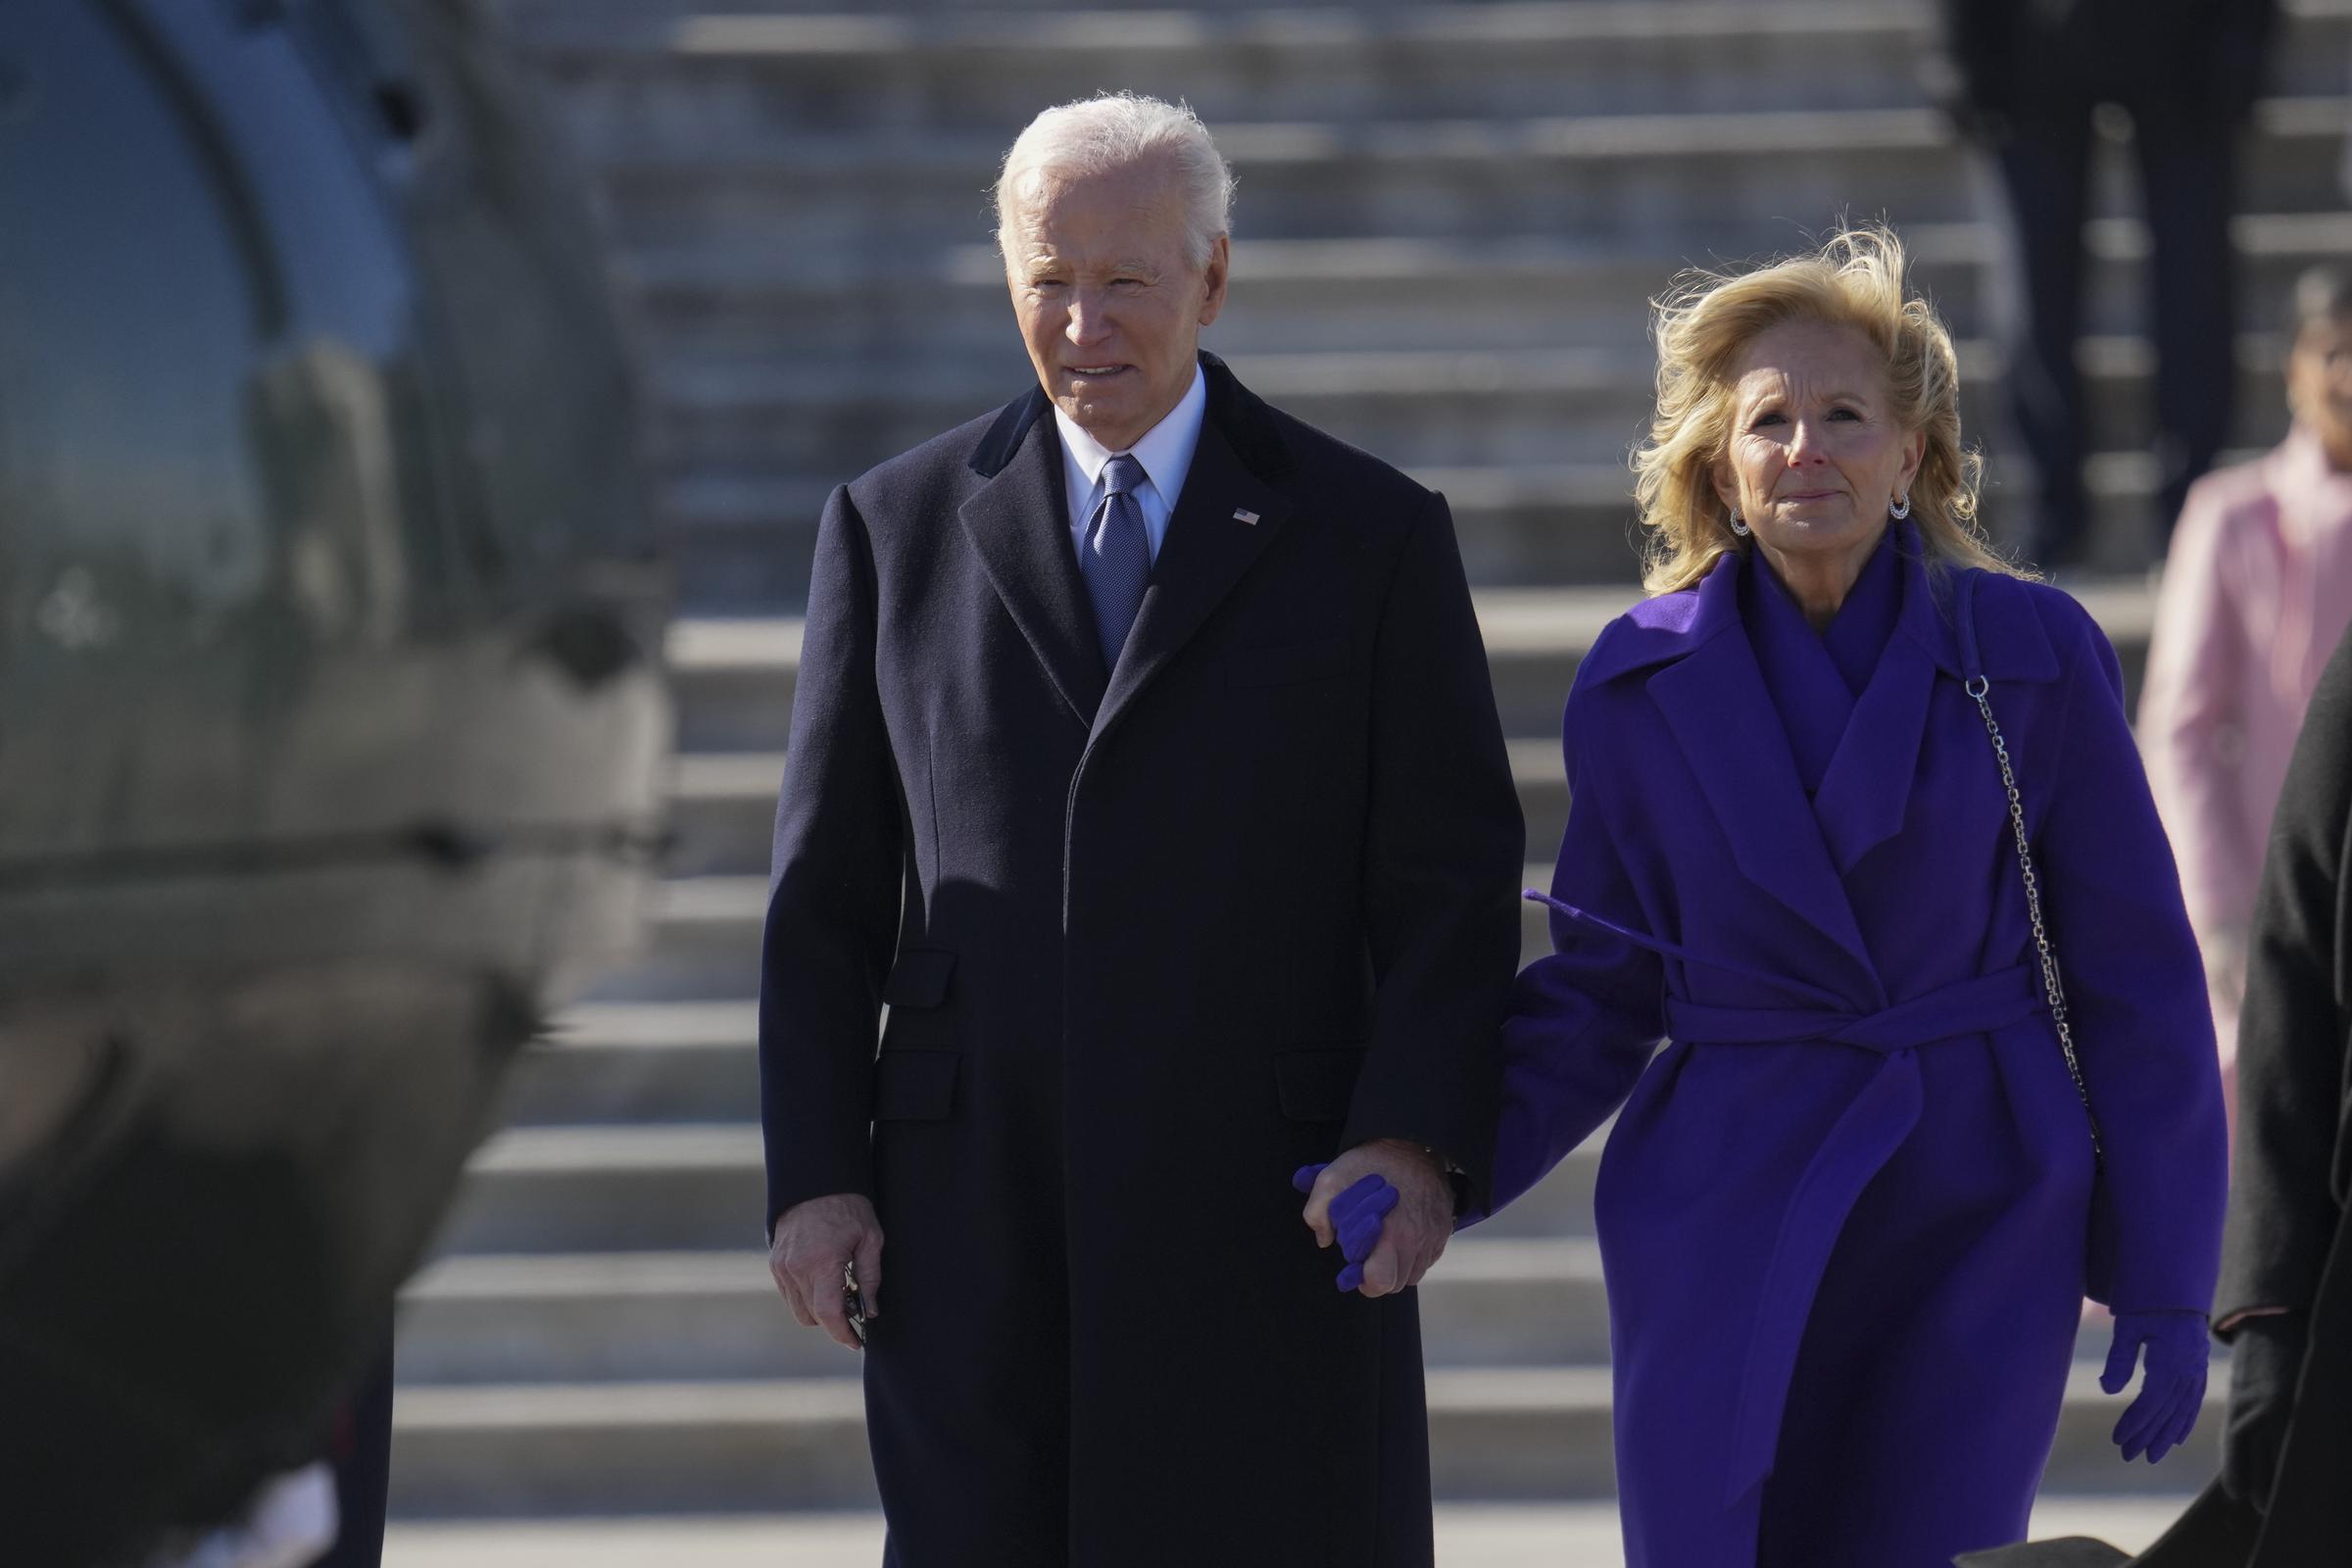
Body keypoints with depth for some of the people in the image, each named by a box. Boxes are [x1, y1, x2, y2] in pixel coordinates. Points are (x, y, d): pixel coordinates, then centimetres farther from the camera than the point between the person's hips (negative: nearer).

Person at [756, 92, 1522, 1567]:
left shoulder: (1371, 535, 5)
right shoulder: (897, 529, 10)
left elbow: (1455, 880, 1)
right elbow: (826, 892, 10)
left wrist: (1419, 1142, -13)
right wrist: (815, 1174, 1)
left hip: (1267, 1219, -1)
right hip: (976, 1229, 2)